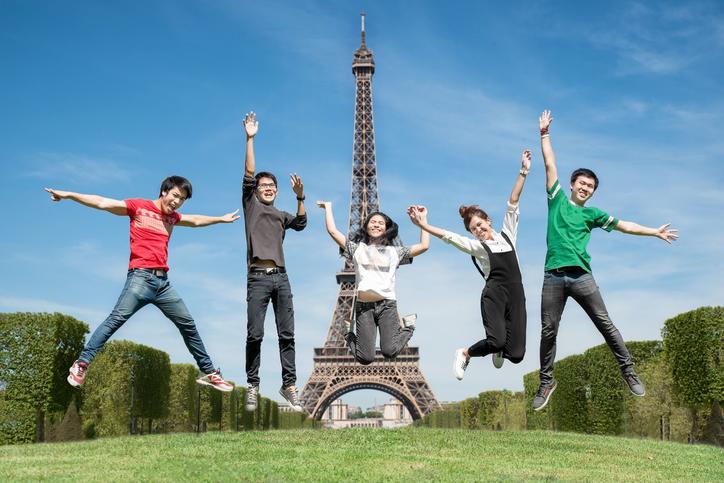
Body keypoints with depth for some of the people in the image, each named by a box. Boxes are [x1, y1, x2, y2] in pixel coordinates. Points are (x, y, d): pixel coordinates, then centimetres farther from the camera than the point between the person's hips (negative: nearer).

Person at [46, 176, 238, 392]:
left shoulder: (172, 217, 21)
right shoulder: (139, 206, 3)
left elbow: (195, 220, 41)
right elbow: (102, 203, -3)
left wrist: (220, 219, 51)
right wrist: (69, 195, -9)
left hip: (163, 282, 7)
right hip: (141, 277, -6)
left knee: (188, 325, 9)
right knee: (116, 319, -20)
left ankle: (209, 372, 19)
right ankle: (81, 364, -17)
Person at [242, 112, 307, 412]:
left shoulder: (281, 215, 24)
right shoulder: (251, 205, 15)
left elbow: (301, 224, 5)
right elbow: (248, 174, 3)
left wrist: (300, 197, -8)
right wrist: (250, 139, -4)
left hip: (281, 277, 4)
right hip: (258, 277, -3)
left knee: (287, 334, -1)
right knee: (255, 334, -6)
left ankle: (289, 385, 2)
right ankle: (252, 386, 0)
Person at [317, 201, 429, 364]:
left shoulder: (395, 251, 17)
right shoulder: (357, 248, 15)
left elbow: (423, 246, 10)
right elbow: (333, 231, 9)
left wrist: (422, 219, 14)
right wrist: (328, 207, 18)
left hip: (387, 304, 0)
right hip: (363, 306, 0)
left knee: (389, 351, -19)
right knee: (365, 359, -8)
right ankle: (351, 337, 26)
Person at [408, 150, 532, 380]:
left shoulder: (507, 235, 16)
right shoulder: (476, 246, 8)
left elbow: (513, 202, 12)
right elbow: (448, 236, -2)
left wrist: (523, 172, 9)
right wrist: (422, 224, -12)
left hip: (515, 296, 3)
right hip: (493, 294, -3)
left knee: (516, 353, -5)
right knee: (496, 340, -25)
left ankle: (499, 349, 33)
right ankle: (464, 354, 6)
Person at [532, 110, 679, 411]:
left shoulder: (591, 214, 15)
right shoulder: (557, 199, 13)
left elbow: (623, 225, 16)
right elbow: (550, 164, 15)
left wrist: (654, 232, 14)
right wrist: (544, 134, 17)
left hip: (581, 276, 1)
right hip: (553, 277, -1)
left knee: (605, 324, 1)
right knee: (548, 331, 0)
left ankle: (628, 371, 11)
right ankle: (546, 382, 11)